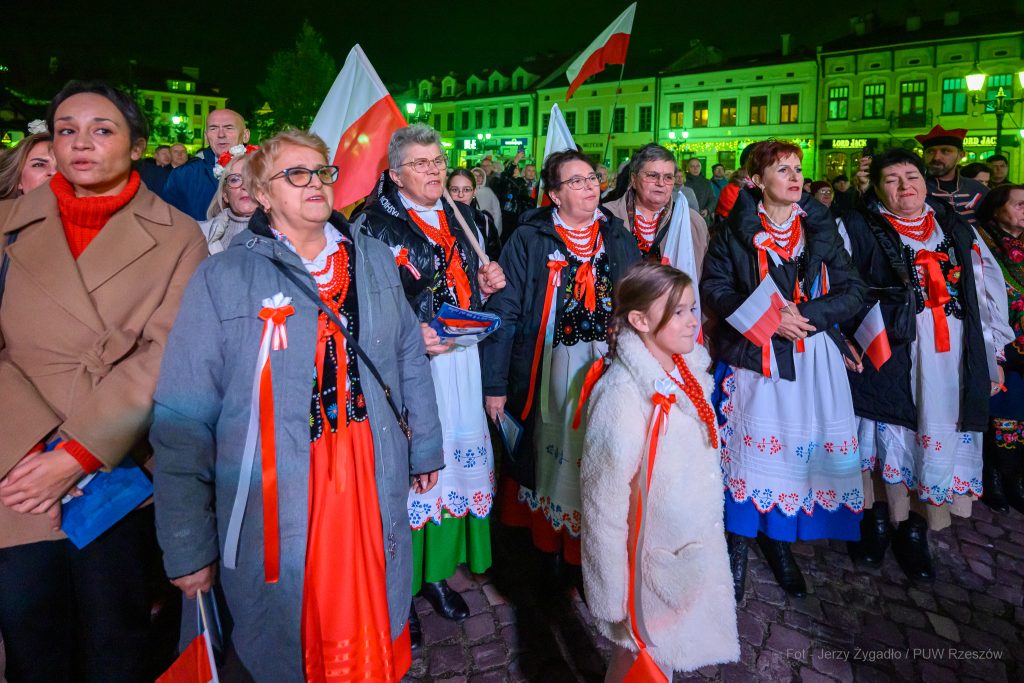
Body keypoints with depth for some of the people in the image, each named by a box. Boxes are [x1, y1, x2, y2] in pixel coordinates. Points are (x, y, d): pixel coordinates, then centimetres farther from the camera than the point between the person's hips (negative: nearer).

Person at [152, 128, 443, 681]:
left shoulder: (374, 260, 5)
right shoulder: (223, 278, -7)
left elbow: (409, 358, 11)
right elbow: (184, 420, -8)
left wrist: (424, 445, 12)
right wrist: (188, 548, -7)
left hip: (375, 489, 3)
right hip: (274, 510, -2)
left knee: (376, 635, 19)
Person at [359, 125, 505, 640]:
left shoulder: (461, 217, 14)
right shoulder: (377, 225, -6)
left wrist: (487, 284, 3)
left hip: (461, 360, 6)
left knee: (459, 456, 11)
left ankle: (437, 570, 29)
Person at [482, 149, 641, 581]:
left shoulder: (618, 237, 8)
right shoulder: (529, 239, -4)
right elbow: (503, 313, -7)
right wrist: (495, 384, -10)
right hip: (554, 372, -3)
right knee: (554, 460, 9)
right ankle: (552, 551, 30)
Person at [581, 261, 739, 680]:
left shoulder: (688, 370, -5)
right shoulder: (622, 395, -29)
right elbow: (604, 503, -23)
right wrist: (612, 595, -15)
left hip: (698, 551, 7)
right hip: (654, 564, -7)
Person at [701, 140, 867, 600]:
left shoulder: (822, 229, 8)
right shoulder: (735, 231, 1)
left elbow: (852, 290, 3)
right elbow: (714, 288, -5)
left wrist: (806, 314, -14)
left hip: (813, 359, 3)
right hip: (752, 357, -2)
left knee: (798, 450, 5)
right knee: (750, 449, 1)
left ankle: (779, 539, 26)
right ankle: (739, 544, 19)